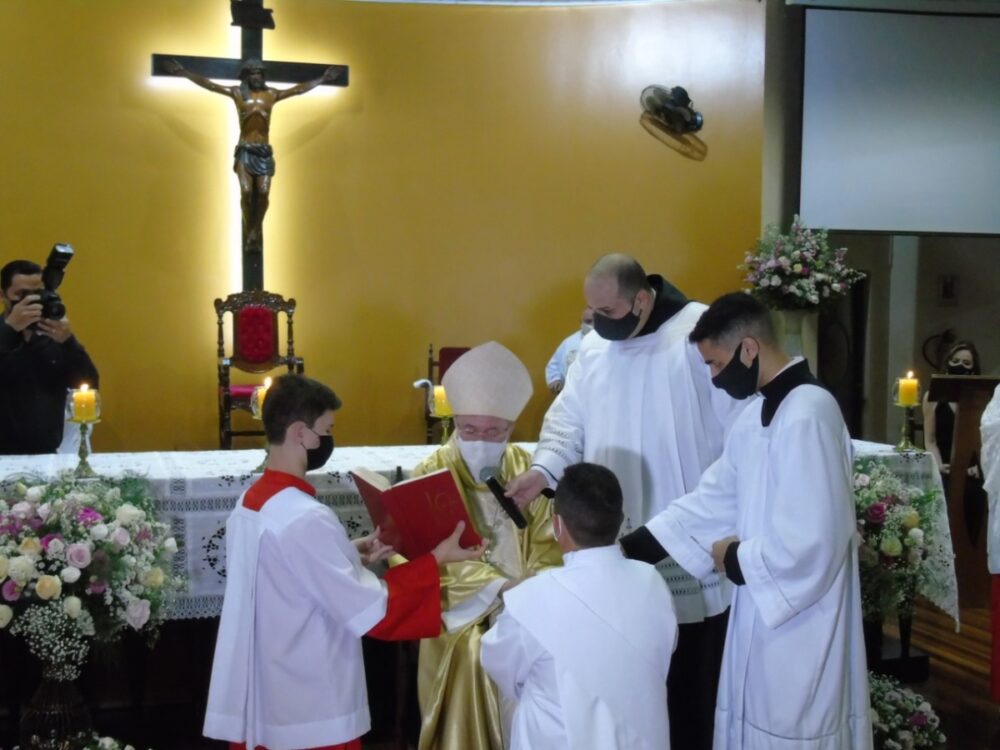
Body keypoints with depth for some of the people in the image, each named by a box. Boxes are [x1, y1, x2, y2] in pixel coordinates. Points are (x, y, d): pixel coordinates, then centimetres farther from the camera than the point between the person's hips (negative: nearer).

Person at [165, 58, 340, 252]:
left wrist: (322, 79, 15)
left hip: (264, 151, 1)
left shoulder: (272, 94, 9)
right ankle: (249, 230, 4)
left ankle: (255, 230, 8)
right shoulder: (237, 92, 5)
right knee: (246, 191, -14)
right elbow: (209, 85, 3)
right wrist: (184, 73, -3)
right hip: (245, 150, -1)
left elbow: (299, 89, 13)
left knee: (263, 192, -10)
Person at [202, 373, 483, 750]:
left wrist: (350, 555, 9)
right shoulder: (305, 519, -23)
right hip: (310, 714, -8)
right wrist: (436, 558, -13)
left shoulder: (248, 505, 4)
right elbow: (372, 610, -21)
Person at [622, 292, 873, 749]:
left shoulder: (807, 415, -24)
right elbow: (715, 497, 9)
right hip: (765, 610, 9)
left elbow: (810, 543, -28)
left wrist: (737, 560, -12)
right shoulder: (758, 415, 9)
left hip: (800, 626, -9)